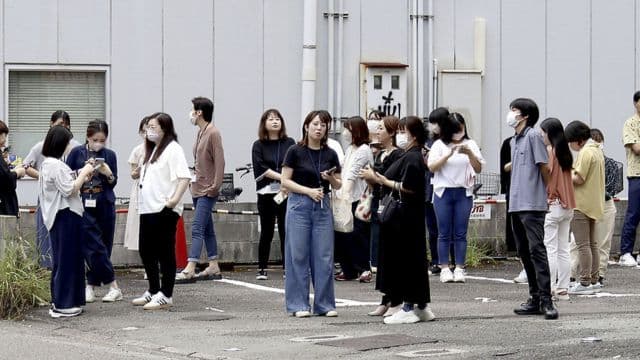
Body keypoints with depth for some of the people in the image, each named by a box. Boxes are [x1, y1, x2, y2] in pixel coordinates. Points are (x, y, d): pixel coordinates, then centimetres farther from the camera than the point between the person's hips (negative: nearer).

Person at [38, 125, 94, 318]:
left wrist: (82, 178, 10)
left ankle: (61, 302, 20)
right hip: (65, 216, -11)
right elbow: (69, 190, -20)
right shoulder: (56, 165, -18)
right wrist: (84, 173, -10)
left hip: (59, 216, 11)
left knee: (66, 259, 15)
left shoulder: (47, 164, 15)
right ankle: (62, 305, -2)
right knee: (65, 259, -5)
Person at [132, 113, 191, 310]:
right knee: (146, 251, 13)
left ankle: (166, 296, 1)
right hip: (148, 209, 9)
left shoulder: (172, 149, -9)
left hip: (164, 210, -9)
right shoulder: (152, 150, 20)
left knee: (165, 253, -4)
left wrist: (175, 198, -25)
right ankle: (153, 291, 25)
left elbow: (184, 177, -18)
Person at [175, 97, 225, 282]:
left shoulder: (213, 133, -13)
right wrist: (194, 178, 13)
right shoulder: (201, 132, 14)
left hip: (207, 190, -10)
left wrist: (215, 187, -20)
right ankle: (213, 267, 19)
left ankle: (190, 269, -21)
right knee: (207, 229, 13)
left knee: (197, 228, -15)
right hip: (198, 188, 10)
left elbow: (219, 162, -17)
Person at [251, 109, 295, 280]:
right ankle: (261, 269, 10)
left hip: (286, 193, 0)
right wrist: (281, 177, -15)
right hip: (266, 193, 0)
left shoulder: (289, 143, 8)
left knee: (286, 231, -1)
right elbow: (261, 168, -6)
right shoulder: (259, 145, 6)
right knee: (266, 232, 4)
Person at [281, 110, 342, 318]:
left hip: (323, 207, 3)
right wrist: (308, 190, -15)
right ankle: (299, 305, 5)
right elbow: (285, 181, -5)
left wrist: (330, 178, -10)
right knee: (298, 255, -1)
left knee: (324, 256, 2)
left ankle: (325, 304, 9)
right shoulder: (296, 152, -4)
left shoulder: (330, 155, 7)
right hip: (299, 205, -3)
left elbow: (338, 186, 12)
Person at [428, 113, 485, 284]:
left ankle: (459, 269, 3)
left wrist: (470, 153, -14)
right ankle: (444, 269, 2)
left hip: (464, 193, 1)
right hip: (443, 192, -1)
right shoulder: (440, 145, 3)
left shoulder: (470, 144, 7)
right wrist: (449, 154, -18)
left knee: (460, 233, 1)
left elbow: (478, 169, 2)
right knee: (444, 233, 0)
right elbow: (432, 167, -7)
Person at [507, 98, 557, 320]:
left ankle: (545, 300, -15)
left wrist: (543, 193, 4)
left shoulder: (533, 136, -7)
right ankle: (535, 299, 15)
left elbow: (544, 168, -7)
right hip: (516, 205, 9)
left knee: (536, 250, -13)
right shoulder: (514, 141, 18)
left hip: (532, 205, -9)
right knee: (524, 252, 10)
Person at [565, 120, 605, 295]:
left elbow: (579, 179, -19)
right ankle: (594, 281, 17)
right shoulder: (597, 150, 14)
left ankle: (584, 283, -8)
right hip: (594, 205, 10)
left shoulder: (586, 152, -16)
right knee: (592, 243, 14)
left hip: (581, 205, -10)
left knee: (582, 245, -8)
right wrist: (569, 174, 10)